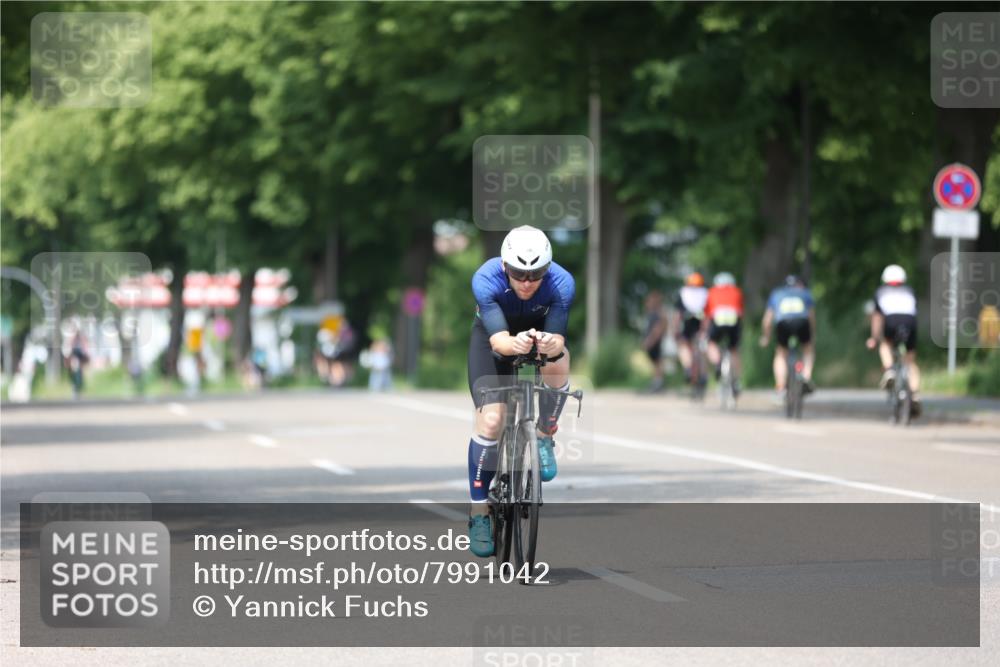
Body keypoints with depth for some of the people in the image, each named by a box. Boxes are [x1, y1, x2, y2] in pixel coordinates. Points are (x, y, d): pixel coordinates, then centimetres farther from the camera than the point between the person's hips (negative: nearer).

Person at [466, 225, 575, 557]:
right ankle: (479, 511, -2)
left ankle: (544, 437, -8)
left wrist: (551, 344, -61)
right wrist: (513, 344, -65)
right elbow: (497, 338, -43)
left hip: (540, 330, 1)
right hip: (493, 335, -1)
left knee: (557, 363, -35)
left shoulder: (561, 283, -32)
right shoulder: (486, 279, -35)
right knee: (491, 419, -16)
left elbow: (558, 337, -37)